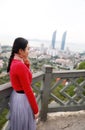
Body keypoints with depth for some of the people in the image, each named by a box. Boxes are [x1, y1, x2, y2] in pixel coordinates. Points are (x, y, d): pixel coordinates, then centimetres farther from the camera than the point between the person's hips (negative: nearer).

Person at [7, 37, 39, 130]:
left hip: (16, 96, 9)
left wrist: (27, 64, 0)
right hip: (23, 99, -9)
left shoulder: (13, 62, 2)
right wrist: (36, 109, -14)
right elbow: (28, 90, -24)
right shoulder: (20, 65, -27)